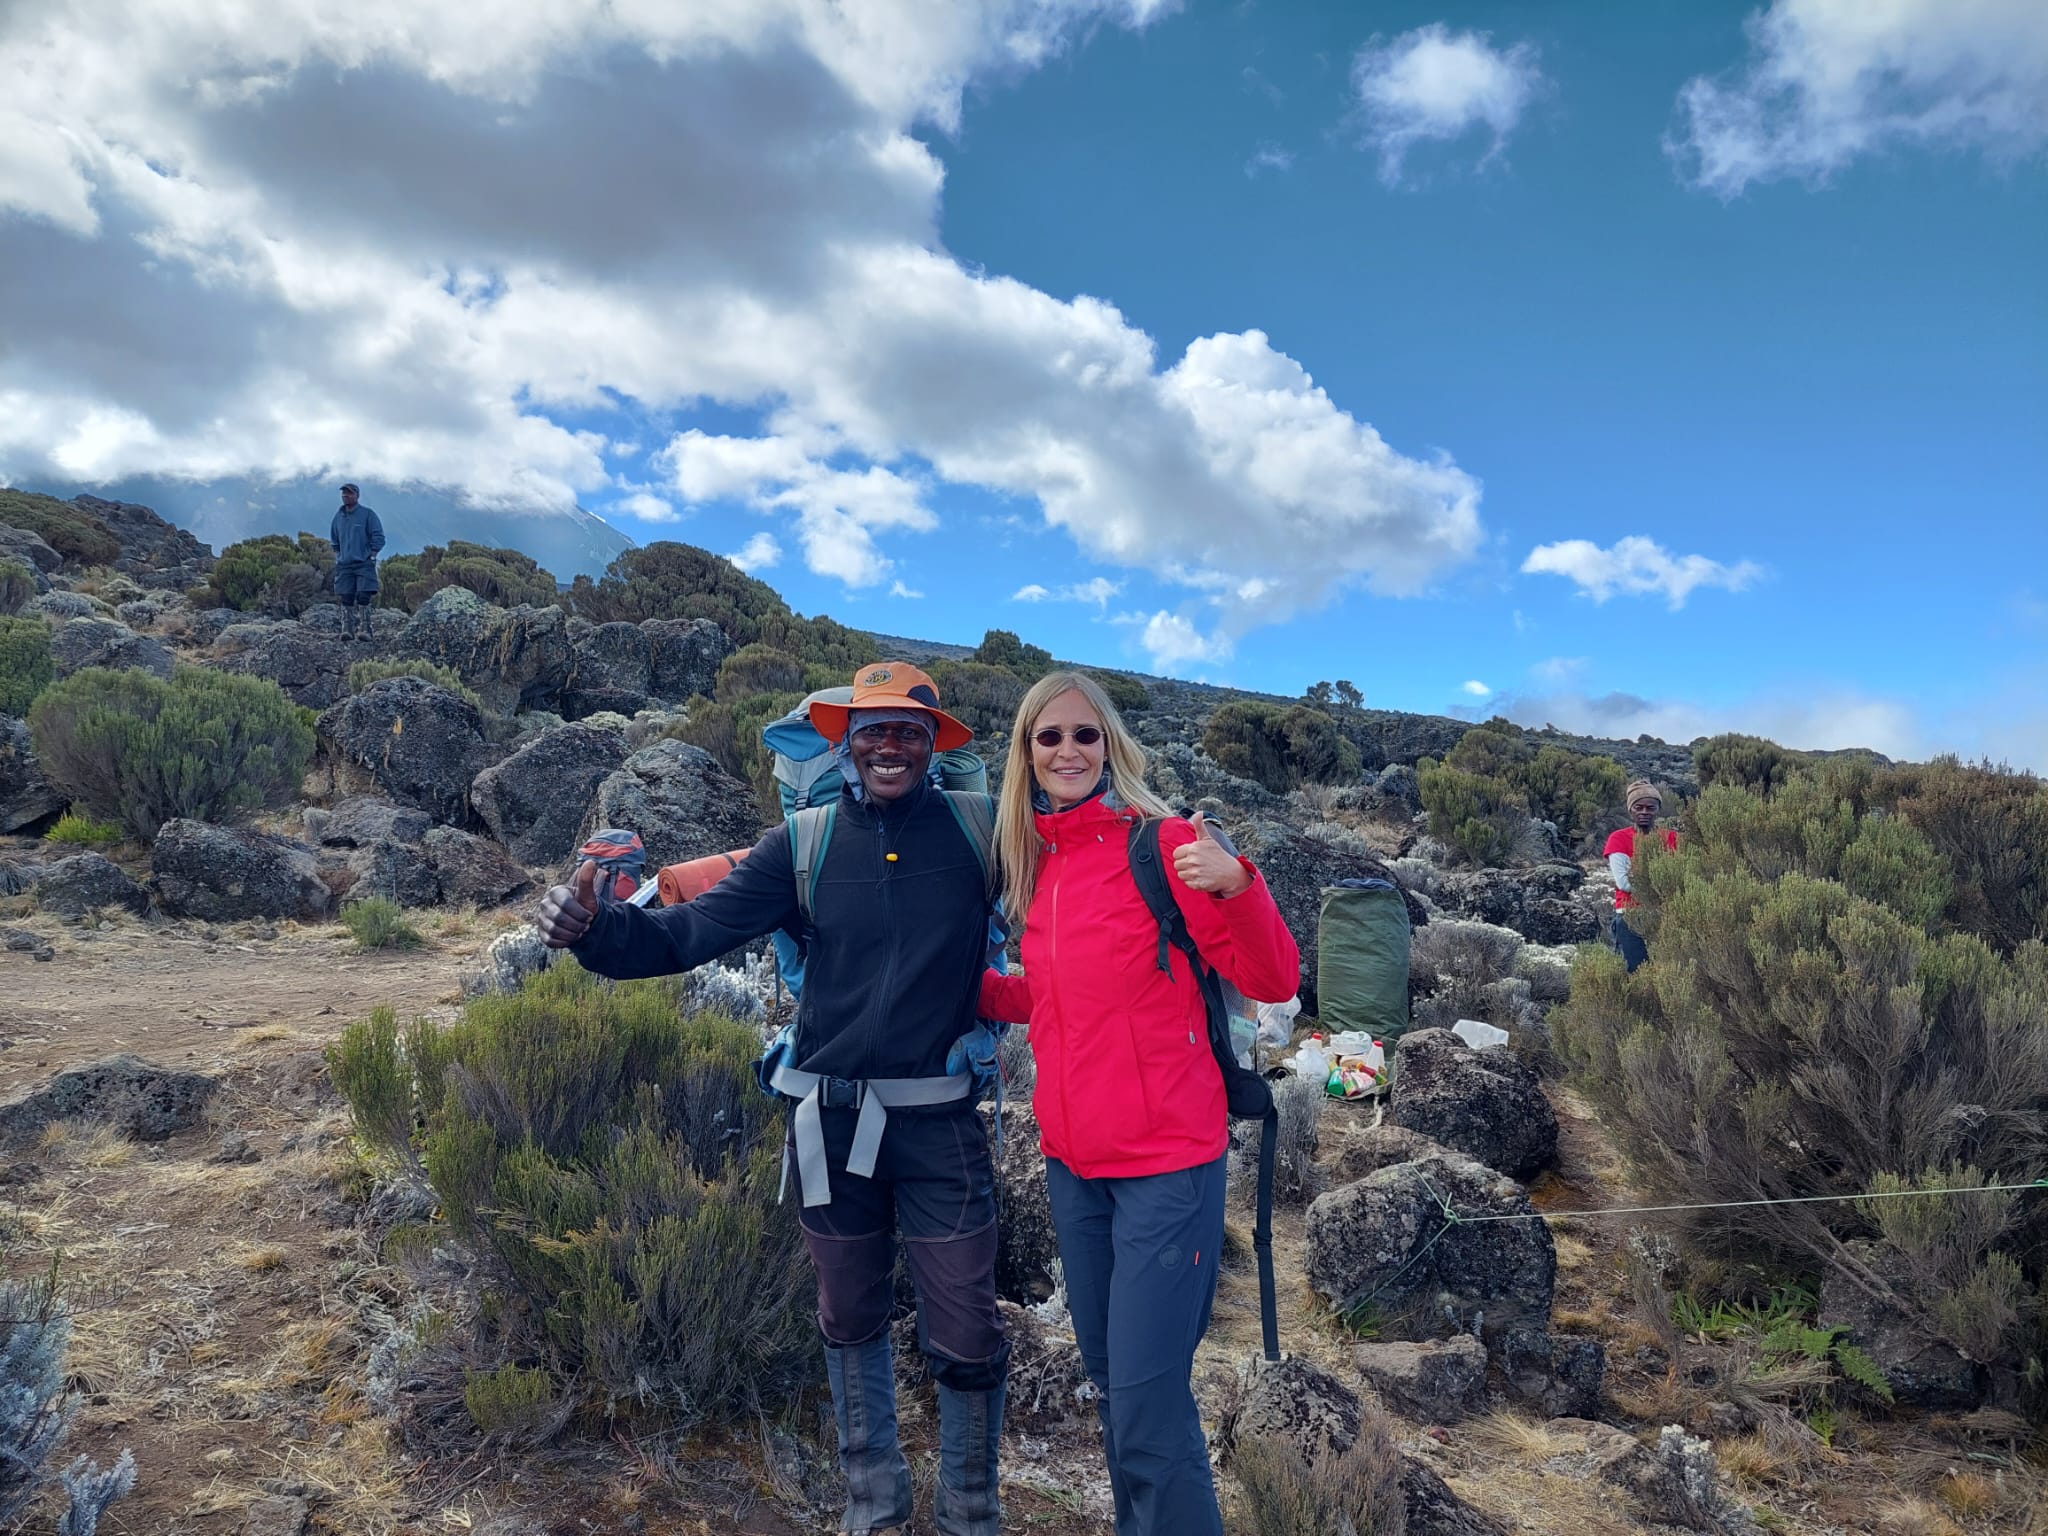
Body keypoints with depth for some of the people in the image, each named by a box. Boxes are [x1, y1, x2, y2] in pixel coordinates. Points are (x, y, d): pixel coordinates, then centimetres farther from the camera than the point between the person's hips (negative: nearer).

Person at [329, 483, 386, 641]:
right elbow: (334, 540, 25)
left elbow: (378, 538, -1)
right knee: (345, 598, -2)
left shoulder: (368, 514, -1)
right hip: (344, 565, 4)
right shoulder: (338, 516, 13)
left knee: (363, 598, -11)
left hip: (364, 564, -4)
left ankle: (363, 629, -9)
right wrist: (337, 557, 13)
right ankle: (347, 629, 0)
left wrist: (372, 557, -5)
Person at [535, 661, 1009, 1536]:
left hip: (940, 1122, -1)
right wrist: (595, 927, -24)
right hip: (833, 1120, 2)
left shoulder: (975, 832, -5)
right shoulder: (806, 843, -4)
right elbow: (689, 933, -9)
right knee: (851, 1324, 19)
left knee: (966, 1339, 7)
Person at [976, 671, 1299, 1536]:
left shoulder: (1164, 845, -12)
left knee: (1149, 1414, -3)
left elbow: (1274, 983, -14)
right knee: (1111, 1385, 19)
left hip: (1164, 1164, -6)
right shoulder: (1038, 865, 7)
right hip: (1071, 1164, 6)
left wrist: (1235, 883, -30)